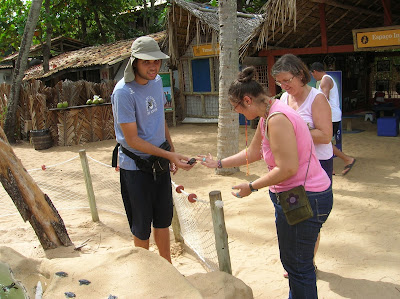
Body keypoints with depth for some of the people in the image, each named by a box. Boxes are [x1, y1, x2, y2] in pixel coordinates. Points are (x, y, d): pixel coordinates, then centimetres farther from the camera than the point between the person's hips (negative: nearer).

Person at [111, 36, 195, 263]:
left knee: (164, 219, 18)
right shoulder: (123, 92, -22)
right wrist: (170, 155, -22)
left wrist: (172, 152, 12)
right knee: (142, 227, 8)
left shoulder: (157, 81, 1)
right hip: (135, 167, -7)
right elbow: (132, 140, -21)